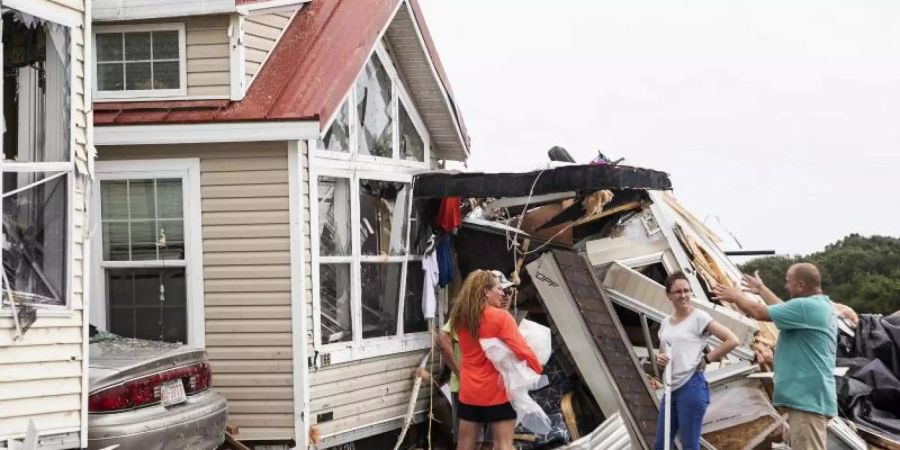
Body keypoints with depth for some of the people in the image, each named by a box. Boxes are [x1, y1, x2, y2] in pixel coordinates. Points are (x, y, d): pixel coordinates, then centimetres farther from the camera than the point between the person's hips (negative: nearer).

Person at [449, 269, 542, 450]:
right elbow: (521, 350, -17)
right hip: (498, 389, -6)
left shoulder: (461, 318, 4)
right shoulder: (501, 317, -14)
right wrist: (538, 368, -4)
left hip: (469, 390, 6)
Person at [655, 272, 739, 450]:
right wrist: (659, 358, 0)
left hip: (691, 387, -8)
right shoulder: (666, 322, 14)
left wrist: (706, 359, -8)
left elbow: (732, 340, -11)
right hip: (671, 388, 8)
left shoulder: (699, 317, -6)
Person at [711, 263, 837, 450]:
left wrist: (737, 296, 7)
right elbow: (785, 310, 29)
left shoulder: (806, 306, -18)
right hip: (810, 397, 11)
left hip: (807, 398, -11)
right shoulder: (821, 306, 14)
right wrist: (762, 290, 40)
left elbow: (759, 312, -12)